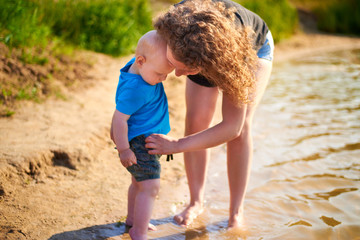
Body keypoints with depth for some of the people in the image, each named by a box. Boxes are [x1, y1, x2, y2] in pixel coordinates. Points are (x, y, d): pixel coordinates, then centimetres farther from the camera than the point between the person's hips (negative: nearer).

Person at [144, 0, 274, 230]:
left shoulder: (234, 53, -48)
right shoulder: (175, 22, -41)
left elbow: (232, 127, -41)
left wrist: (177, 146, -43)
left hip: (255, 49, -3)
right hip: (206, 51, 4)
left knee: (241, 126, -21)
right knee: (195, 122, -10)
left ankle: (236, 212, -6)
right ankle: (196, 202, 7)